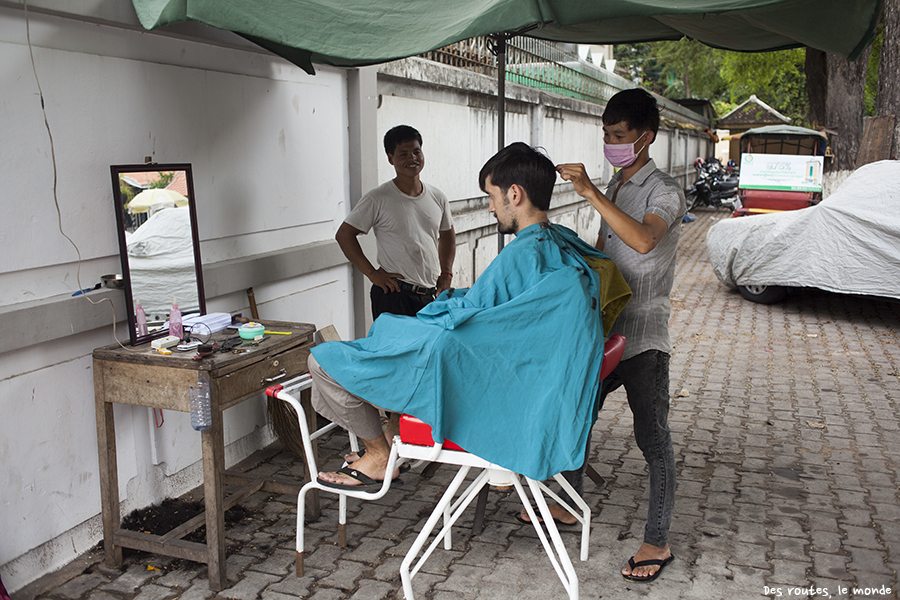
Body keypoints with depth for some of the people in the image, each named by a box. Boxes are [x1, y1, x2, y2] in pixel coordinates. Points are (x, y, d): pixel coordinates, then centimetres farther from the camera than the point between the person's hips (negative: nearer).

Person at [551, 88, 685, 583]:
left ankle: (657, 542, 14)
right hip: (605, 327, 8)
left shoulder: (664, 192, -13)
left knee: (652, 438, 1)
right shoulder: (613, 188, 12)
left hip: (643, 336, -8)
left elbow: (644, 240, -35)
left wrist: (590, 193, -35)